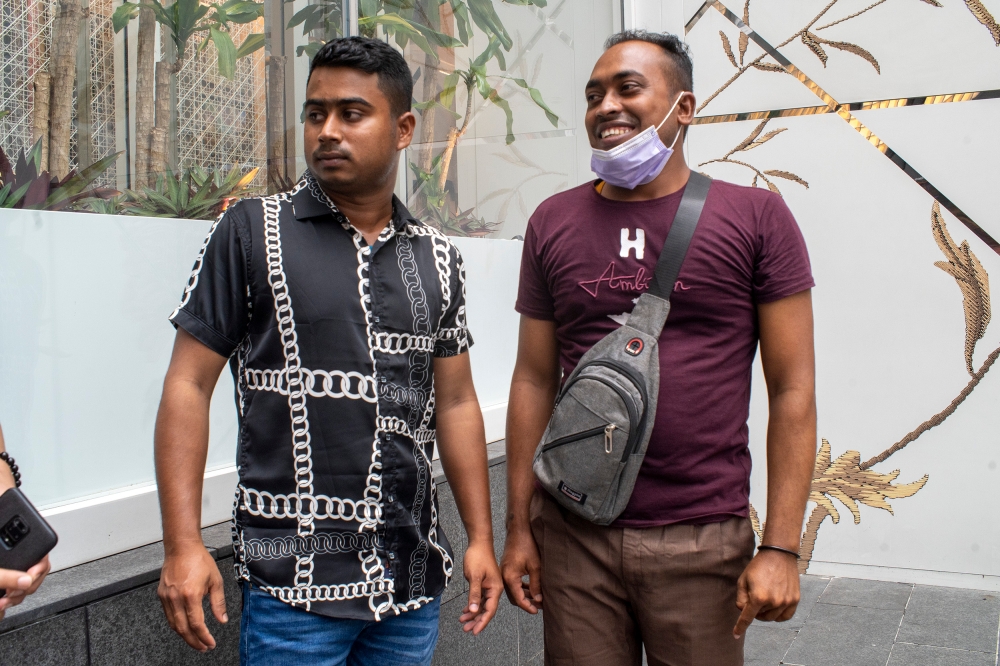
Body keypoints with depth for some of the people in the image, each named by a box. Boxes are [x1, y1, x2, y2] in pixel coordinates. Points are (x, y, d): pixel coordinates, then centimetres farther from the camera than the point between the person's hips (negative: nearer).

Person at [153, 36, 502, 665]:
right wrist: (183, 546, -11)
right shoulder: (252, 232, -4)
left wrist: (481, 539, 9)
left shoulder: (437, 257, 7)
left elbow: (456, 402, 11)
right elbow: (189, 384, -5)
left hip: (414, 574, 4)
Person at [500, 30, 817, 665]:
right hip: (573, 535, 2)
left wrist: (782, 547, -8)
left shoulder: (756, 218, -2)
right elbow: (534, 381, 7)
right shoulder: (553, 223, 6)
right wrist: (519, 528, 6)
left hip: (704, 541, -2)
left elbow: (792, 389, -3)